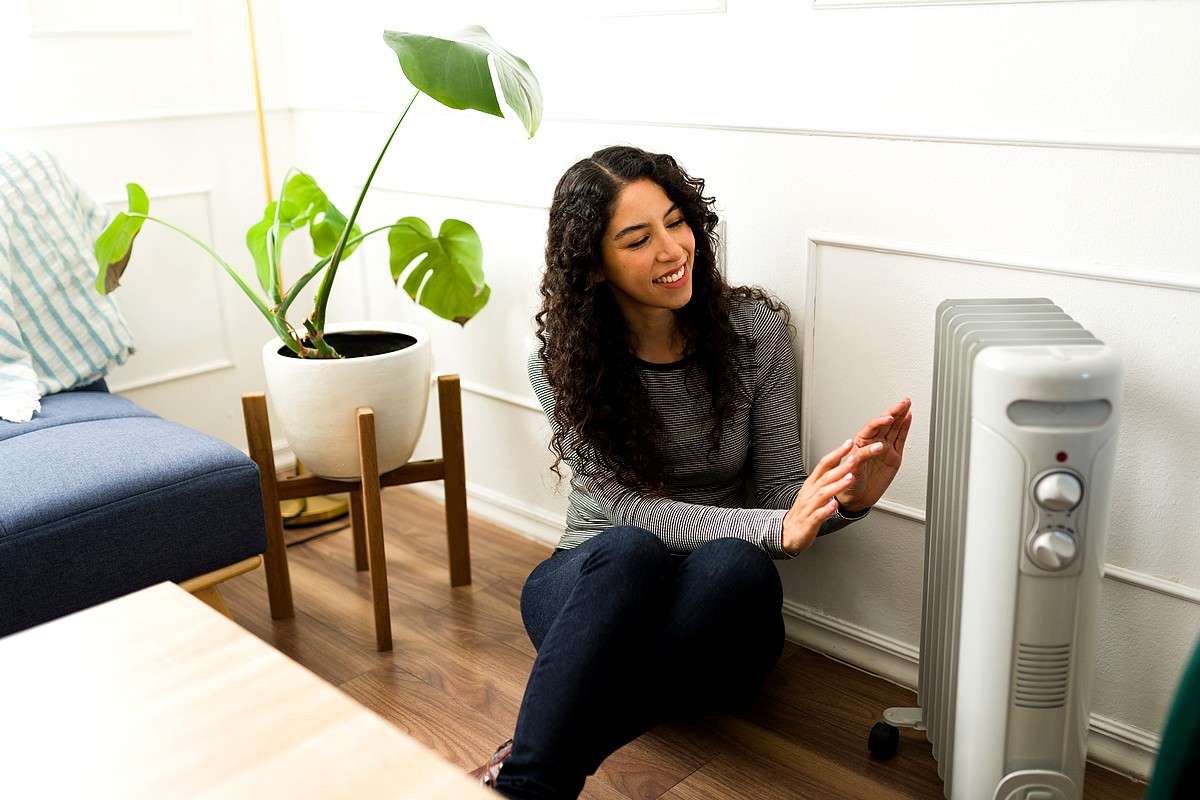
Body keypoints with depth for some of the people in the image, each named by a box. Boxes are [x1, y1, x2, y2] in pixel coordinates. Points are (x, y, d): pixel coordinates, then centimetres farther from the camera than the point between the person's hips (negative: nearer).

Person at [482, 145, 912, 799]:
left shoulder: (754, 327, -6)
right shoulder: (561, 360, -8)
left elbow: (780, 492, -4)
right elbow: (631, 509, -17)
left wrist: (847, 500, -29)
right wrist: (775, 529, -34)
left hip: (714, 614, 1)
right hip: (593, 586, -1)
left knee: (733, 566, -37)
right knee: (628, 552, -37)